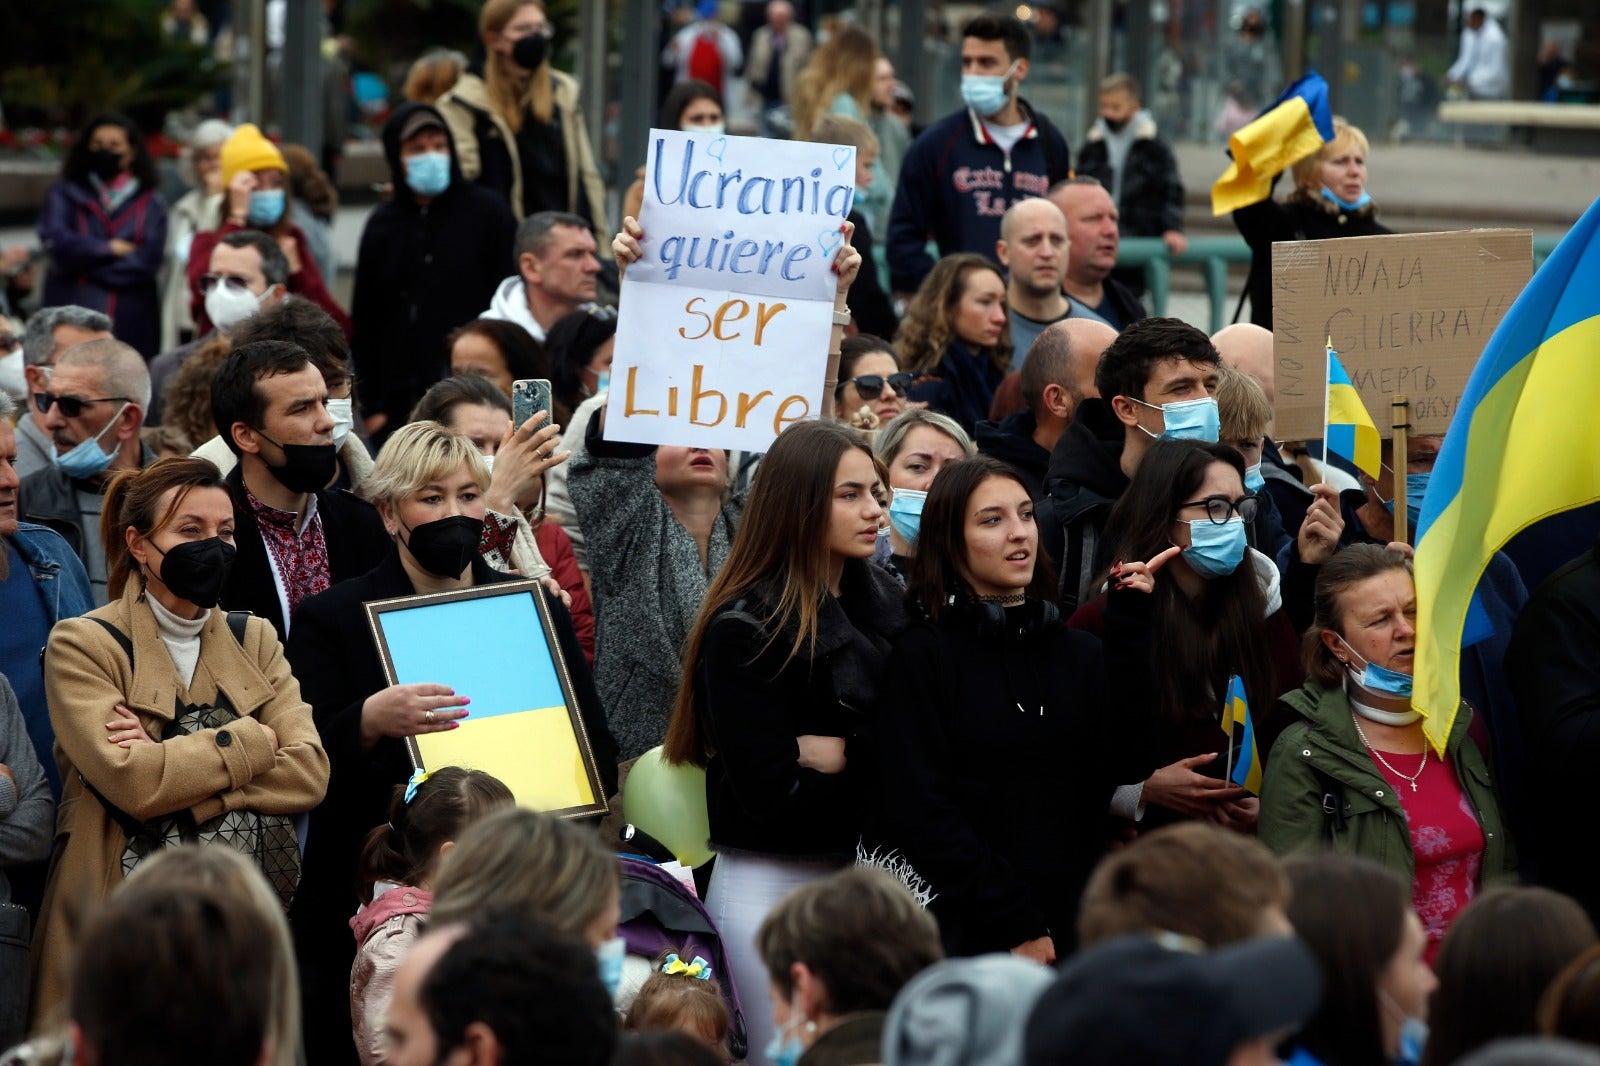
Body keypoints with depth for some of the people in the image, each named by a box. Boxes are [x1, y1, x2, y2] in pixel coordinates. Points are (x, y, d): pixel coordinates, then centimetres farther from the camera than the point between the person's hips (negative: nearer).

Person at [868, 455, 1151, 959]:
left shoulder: (1079, 652, 12)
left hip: (1072, 931, 4)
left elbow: (1129, 763, -3)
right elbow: (920, 811, -11)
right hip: (968, 933, -4)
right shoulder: (921, 656, -4)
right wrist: (1016, 926, -15)